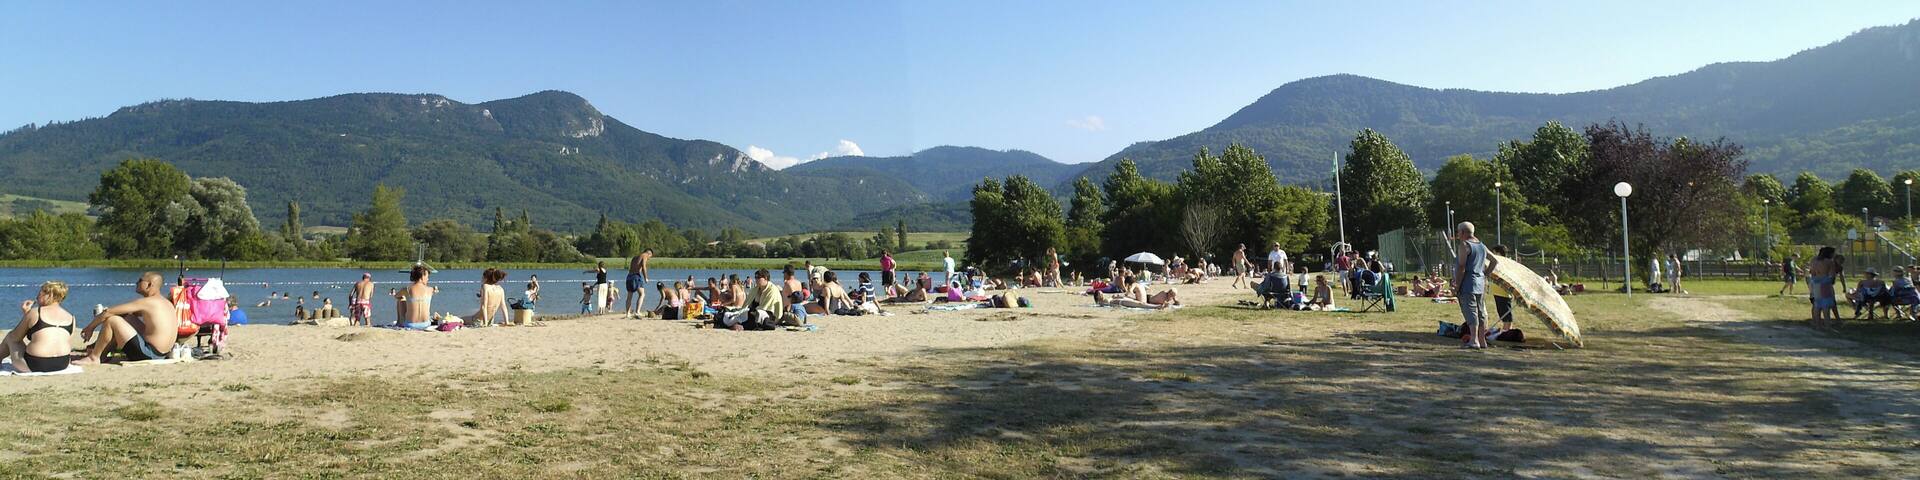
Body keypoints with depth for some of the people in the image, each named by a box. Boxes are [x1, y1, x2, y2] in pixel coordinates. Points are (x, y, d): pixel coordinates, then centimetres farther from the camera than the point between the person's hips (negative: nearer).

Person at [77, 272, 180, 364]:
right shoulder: (166, 303, 13)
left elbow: (108, 312, -10)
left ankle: (94, 358, 7)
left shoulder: (146, 302, -13)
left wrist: (91, 326, 4)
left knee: (111, 320, -7)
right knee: (127, 317, 23)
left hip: (148, 355, -9)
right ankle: (102, 353, 28)